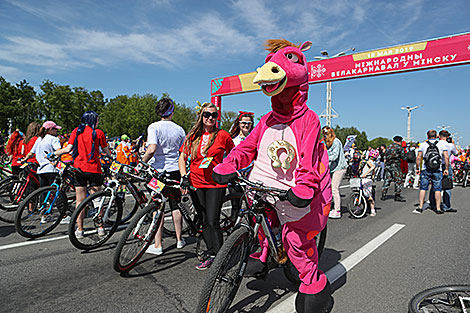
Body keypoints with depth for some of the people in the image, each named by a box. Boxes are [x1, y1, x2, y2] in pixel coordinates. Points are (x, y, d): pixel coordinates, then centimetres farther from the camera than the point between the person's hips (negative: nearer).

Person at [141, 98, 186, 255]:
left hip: (159, 170, -4)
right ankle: (179, 239, 26)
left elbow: (152, 149, -23)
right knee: (175, 205, 14)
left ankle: (157, 245, 8)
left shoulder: (154, 127, -10)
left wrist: (142, 162, -7)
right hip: (175, 171, 4)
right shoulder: (179, 129, 4)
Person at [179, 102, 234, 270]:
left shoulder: (223, 135, -2)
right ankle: (212, 254, 22)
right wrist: (184, 177, -3)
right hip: (196, 183, 4)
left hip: (216, 183, -4)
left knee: (213, 222, -9)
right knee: (204, 222, 10)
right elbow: (182, 157, 8)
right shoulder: (193, 135, 7)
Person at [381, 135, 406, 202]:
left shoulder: (389, 147, 12)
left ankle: (383, 195, 9)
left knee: (387, 180, 10)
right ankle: (397, 195, 4)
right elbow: (403, 157, -4)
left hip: (387, 165, 6)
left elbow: (385, 155, 13)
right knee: (398, 180, 3)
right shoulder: (399, 147, -5)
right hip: (395, 165, -6)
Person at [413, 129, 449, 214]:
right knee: (437, 189, 6)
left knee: (423, 188, 5)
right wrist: (446, 169, 2)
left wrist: (417, 168, 7)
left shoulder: (423, 144, 1)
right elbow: (446, 157, -4)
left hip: (425, 170, 0)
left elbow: (418, 158, -2)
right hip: (437, 171, 0)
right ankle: (438, 208, 10)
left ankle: (420, 208, 5)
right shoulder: (442, 144, 2)